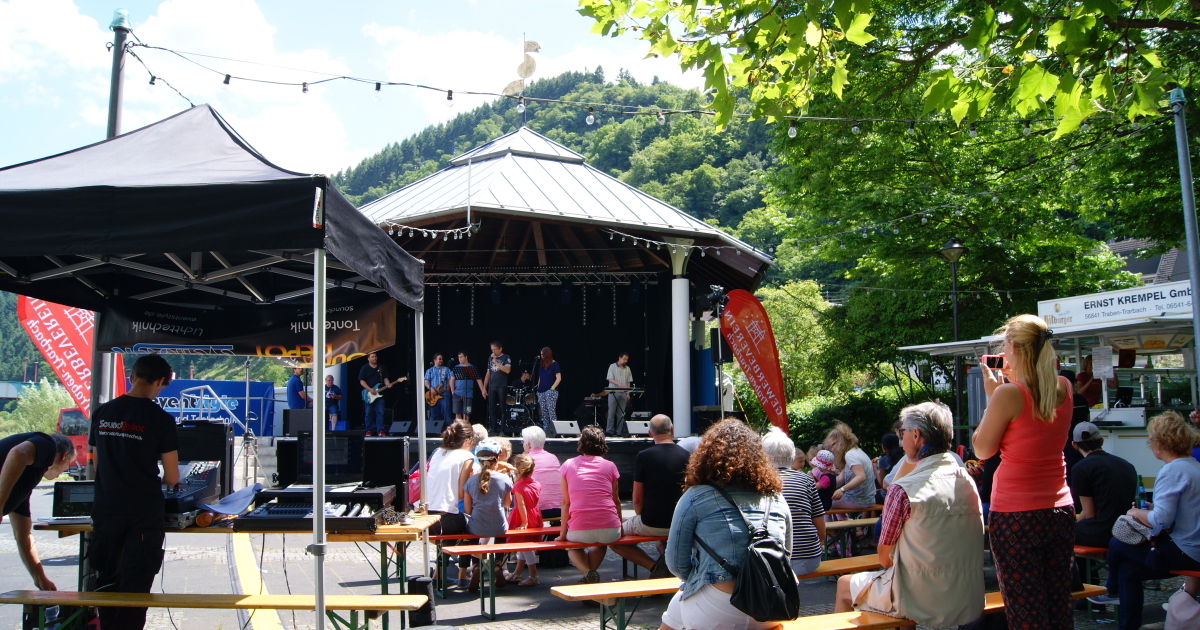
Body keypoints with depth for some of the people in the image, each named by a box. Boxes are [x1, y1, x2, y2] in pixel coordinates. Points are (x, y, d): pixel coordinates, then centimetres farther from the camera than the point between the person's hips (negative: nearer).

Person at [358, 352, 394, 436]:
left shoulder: (382, 368, 14)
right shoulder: (364, 368, 1)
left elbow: (385, 378, 14)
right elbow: (361, 381, -4)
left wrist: (388, 384, -9)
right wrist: (370, 390, -15)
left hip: (379, 394, 3)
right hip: (369, 394, -3)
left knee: (380, 413, -3)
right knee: (368, 413, 1)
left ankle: (380, 430, -3)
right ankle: (369, 430, 7)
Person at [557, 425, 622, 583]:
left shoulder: (568, 465, 6)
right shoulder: (610, 466, 8)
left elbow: (565, 502, 7)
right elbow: (616, 501, 14)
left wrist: (563, 532, 15)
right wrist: (620, 526, 29)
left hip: (580, 531, -2)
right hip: (610, 530, 2)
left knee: (572, 546, 32)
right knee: (600, 544, 37)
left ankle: (587, 572, 2)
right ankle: (591, 573, 11)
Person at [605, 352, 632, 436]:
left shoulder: (627, 369, 10)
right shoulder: (612, 367, -1)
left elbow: (628, 382, 12)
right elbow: (610, 379, -9)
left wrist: (628, 393, 4)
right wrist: (619, 384, -26)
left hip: (623, 393, 4)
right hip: (613, 392, -4)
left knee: (621, 413, 3)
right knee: (611, 412, -4)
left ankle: (619, 431, 7)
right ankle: (609, 430, -1)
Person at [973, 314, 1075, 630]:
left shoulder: (1009, 393, -16)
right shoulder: (1064, 388, 3)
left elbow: (982, 450, -6)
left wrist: (992, 395, -1)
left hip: (1016, 515, -6)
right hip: (1060, 510, 6)